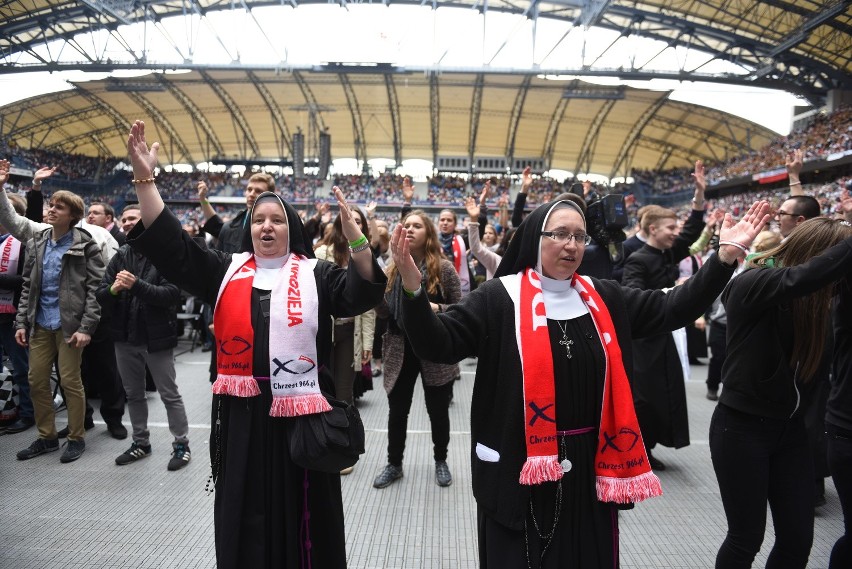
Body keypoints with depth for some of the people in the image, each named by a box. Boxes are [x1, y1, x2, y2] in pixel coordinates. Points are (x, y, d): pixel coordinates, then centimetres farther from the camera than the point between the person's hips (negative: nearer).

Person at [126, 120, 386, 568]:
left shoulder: (315, 274, 2)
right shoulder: (226, 270, 8)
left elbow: (361, 293, -12)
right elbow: (170, 246, 1)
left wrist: (355, 237, -28)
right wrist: (145, 178, -8)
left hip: (301, 412, -2)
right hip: (241, 413, 2)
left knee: (303, 511, 12)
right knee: (244, 514, 15)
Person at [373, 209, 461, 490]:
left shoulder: (444, 268, -6)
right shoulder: (393, 269, 5)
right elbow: (385, 309, 12)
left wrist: (437, 309, -22)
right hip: (400, 351, 3)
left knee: (438, 412, 13)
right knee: (397, 411, 13)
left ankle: (440, 461, 36)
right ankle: (394, 464, 33)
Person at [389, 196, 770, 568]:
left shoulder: (604, 297, 5)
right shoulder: (500, 298, -10)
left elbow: (673, 309, 7)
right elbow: (438, 344, -15)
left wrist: (726, 255, -1)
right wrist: (413, 287, -31)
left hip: (591, 464, 4)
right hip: (520, 467, -4)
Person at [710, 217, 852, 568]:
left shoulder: (809, 298, 5)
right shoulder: (751, 284, -19)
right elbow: (801, 277, -37)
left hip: (790, 428, 7)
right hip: (741, 428, -7)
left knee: (799, 540, 12)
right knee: (746, 539, 6)